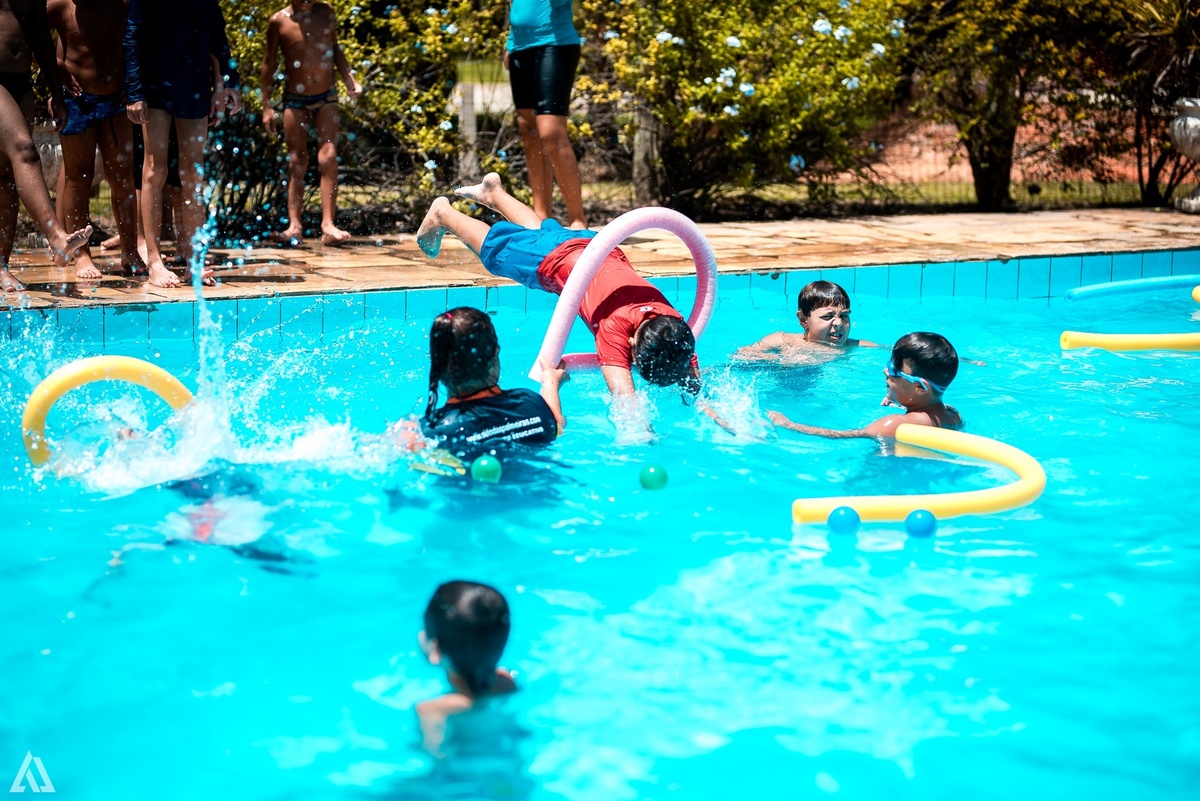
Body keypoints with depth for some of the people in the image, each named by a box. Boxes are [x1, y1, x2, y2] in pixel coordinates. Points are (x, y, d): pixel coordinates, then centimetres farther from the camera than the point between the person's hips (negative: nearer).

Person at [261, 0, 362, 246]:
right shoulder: (279, 21, -8)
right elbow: (269, 63, 0)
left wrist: (348, 77, -1)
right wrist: (266, 105, -1)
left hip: (326, 96, 1)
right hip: (295, 99, -1)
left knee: (328, 158, -9)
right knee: (297, 162, -1)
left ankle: (328, 225, -13)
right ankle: (294, 226, -1)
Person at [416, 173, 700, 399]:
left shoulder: (674, 327, -35)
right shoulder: (615, 327, -46)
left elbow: (695, 387, -28)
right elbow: (624, 396, -55)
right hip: (553, 259, -5)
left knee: (541, 233, 34)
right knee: (494, 248, 23)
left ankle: (494, 191, 60)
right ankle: (442, 214, 50)